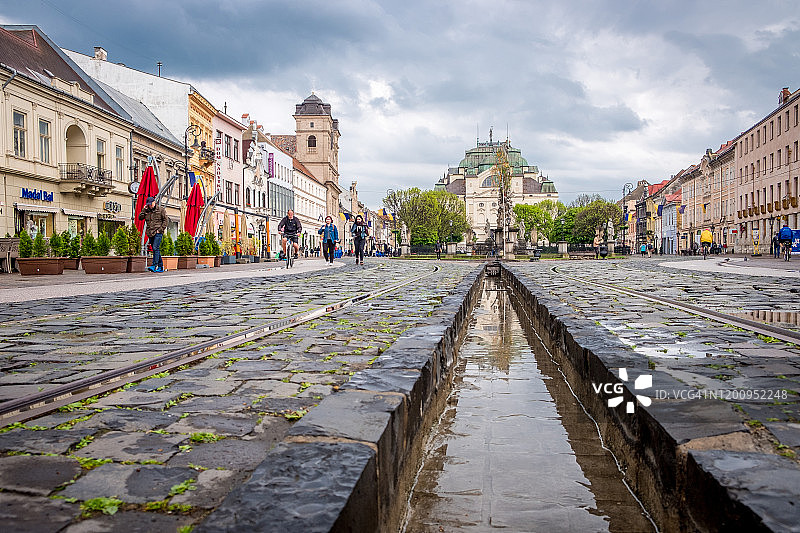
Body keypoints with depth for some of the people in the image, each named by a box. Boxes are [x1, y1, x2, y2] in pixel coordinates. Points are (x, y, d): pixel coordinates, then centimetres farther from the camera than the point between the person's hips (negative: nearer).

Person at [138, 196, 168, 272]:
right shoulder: (146, 210, 13)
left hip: (158, 232, -6)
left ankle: (155, 265, -20)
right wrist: (144, 210, -6)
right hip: (150, 233, 6)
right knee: (155, 250, 8)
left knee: (155, 248, -18)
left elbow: (166, 220, -1)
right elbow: (140, 218, 5)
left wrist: (160, 229, -9)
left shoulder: (161, 209, 1)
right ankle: (161, 266, 15)